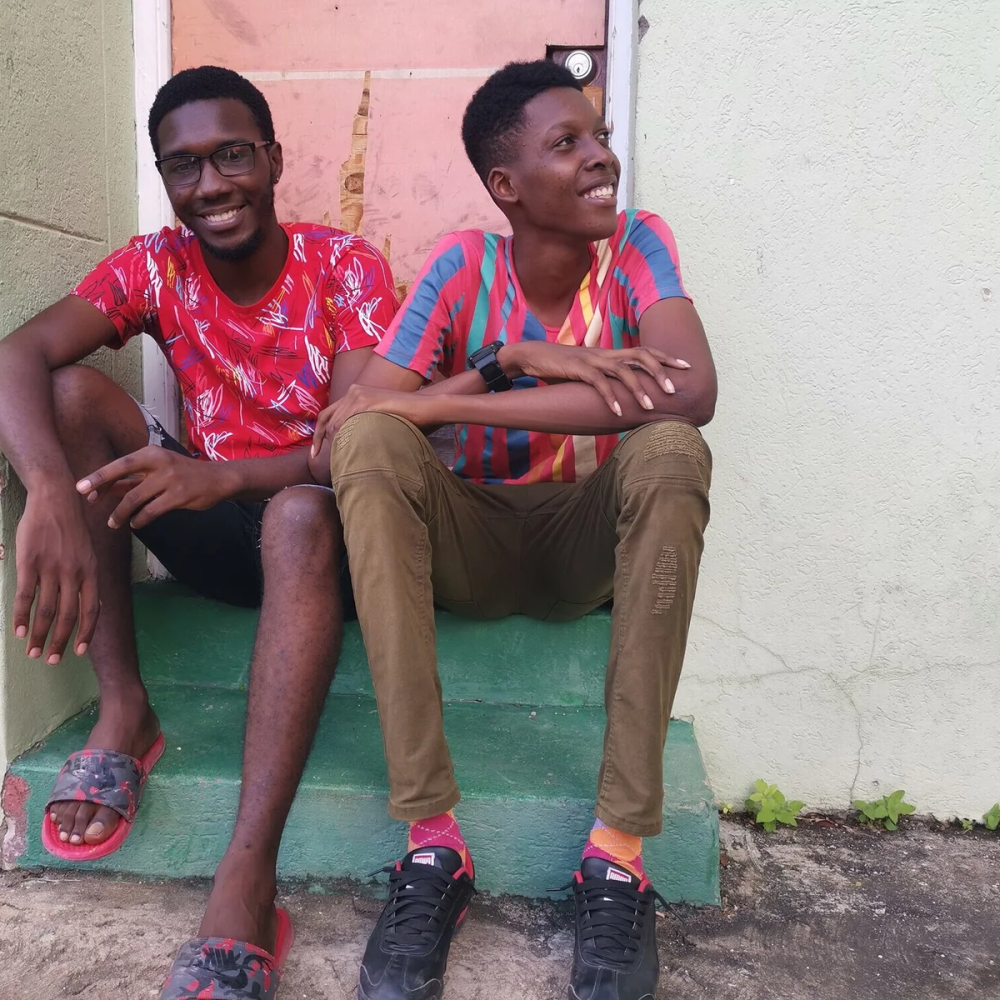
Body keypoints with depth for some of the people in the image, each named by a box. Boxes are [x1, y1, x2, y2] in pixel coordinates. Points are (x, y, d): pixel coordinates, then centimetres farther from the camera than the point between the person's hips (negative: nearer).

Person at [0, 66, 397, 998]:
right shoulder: (154, 266, 0)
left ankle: (246, 886, -39)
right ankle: (124, 713, -15)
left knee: (302, 510, -38)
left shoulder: (345, 264, -8)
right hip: (214, 532, 4)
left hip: (319, 532, -3)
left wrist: (226, 474, -37)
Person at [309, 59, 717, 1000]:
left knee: (670, 452, -30)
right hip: (474, 541, 1)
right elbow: (359, 412, -17)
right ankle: (431, 839, -27)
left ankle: (620, 847, -25)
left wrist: (438, 403, -30)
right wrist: (519, 362, -28)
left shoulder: (636, 244, -8)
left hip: (589, 542, 0)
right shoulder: (464, 264, -8)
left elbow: (690, 393, -29)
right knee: (370, 442, -27)